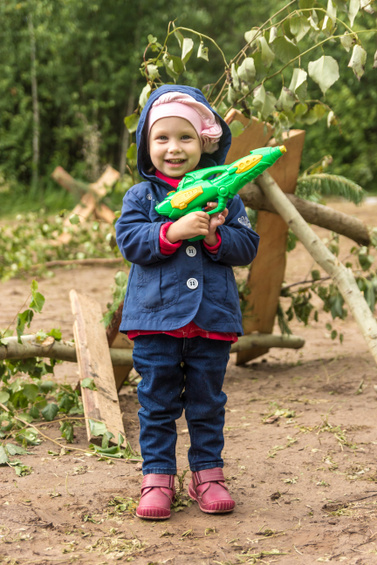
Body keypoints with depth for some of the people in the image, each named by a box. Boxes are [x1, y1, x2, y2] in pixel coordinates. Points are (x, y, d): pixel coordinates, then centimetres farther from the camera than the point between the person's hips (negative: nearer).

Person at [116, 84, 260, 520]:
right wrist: (174, 231, -22)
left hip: (213, 317, 1)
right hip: (156, 316, -1)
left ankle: (207, 473, 22)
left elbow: (247, 246, 2)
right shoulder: (141, 196, 2)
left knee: (207, 402, 10)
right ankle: (157, 477, 15)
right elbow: (129, 241, -10)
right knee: (157, 402, 5)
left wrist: (216, 236, -17)